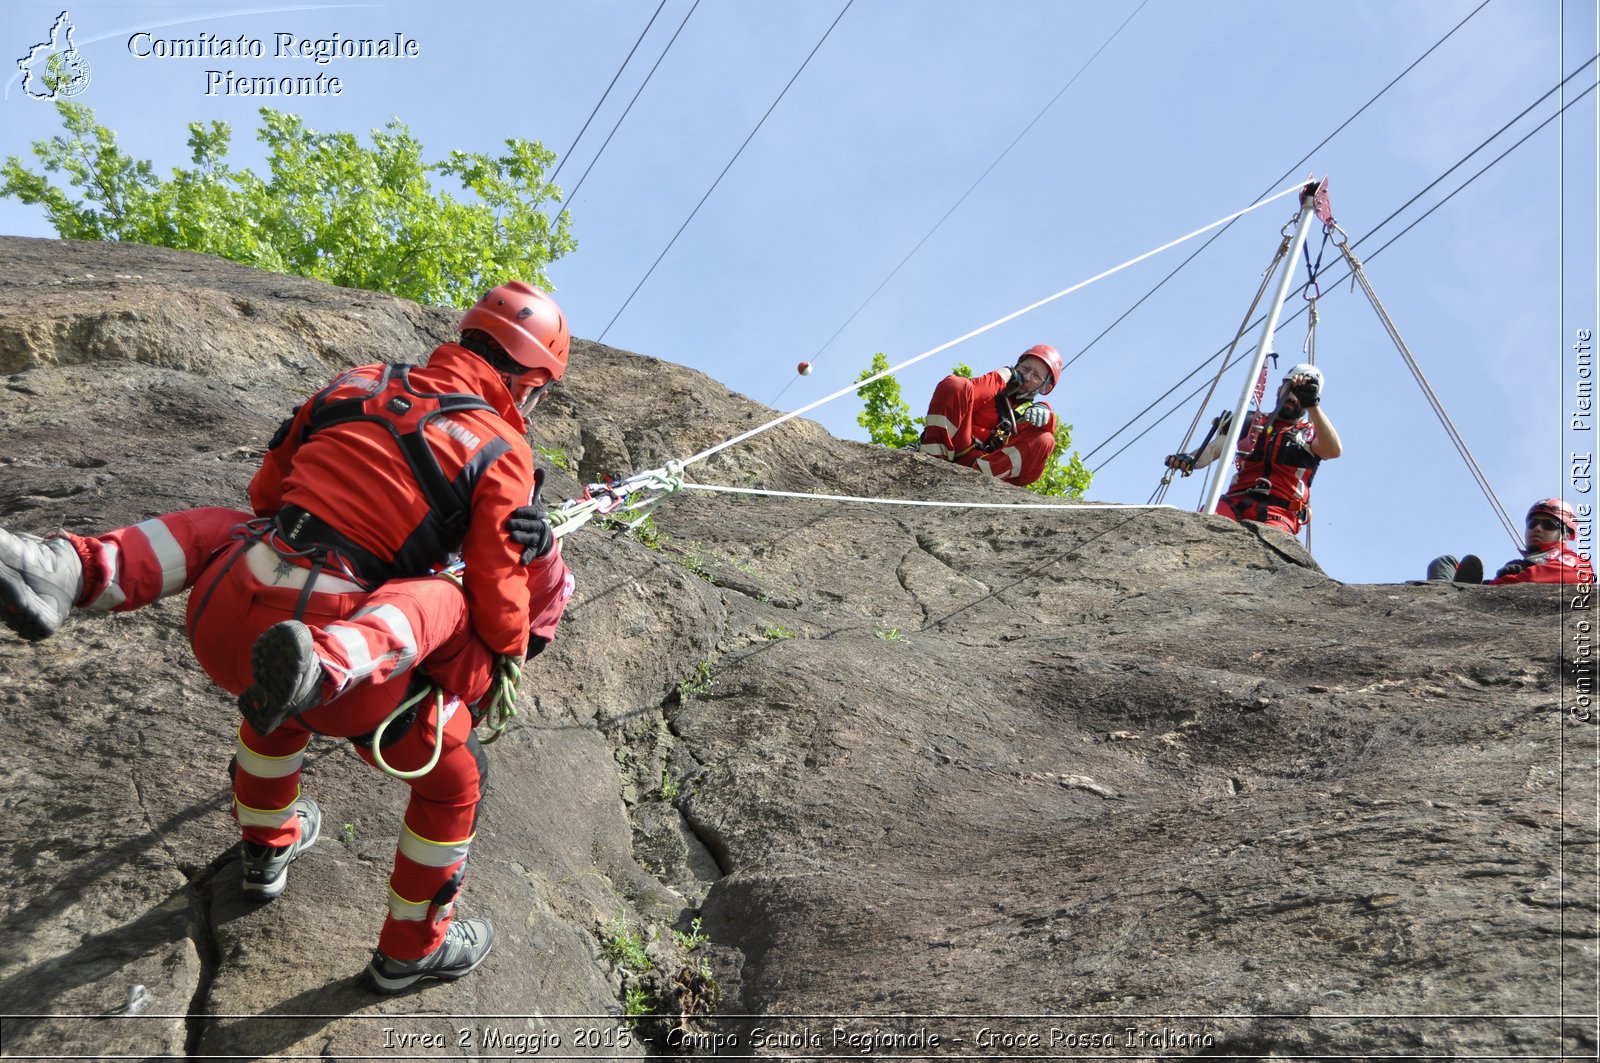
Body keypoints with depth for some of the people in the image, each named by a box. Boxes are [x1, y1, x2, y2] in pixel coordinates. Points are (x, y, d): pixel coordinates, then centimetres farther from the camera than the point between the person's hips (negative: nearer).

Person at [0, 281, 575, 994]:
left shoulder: (357, 383, 15)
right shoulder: (503, 453, 2)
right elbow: (498, 599, 5)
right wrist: (504, 667, 27)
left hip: (220, 617, 4)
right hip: (330, 628, -4)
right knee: (453, 777, 18)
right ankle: (411, 950, 21)